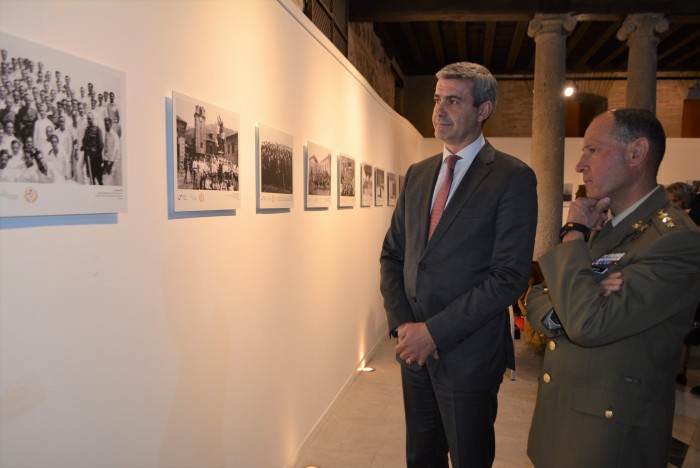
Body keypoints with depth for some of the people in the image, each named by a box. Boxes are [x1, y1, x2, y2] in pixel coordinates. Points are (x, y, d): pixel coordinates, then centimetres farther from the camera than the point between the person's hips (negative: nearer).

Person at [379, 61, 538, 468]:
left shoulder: (513, 177, -10)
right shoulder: (418, 173, 9)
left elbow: (511, 277, -17)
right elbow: (392, 255, 9)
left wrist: (435, 331, -18)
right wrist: (402, 324, -5)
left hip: (468, 354, -5)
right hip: (415, 348, 5)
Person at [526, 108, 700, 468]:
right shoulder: (603, 227, 6)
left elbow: (587, 325, -30)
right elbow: (537, 302, 3)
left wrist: (574, 234, -18)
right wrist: (577, 303, -19)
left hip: (608, 429, -7)